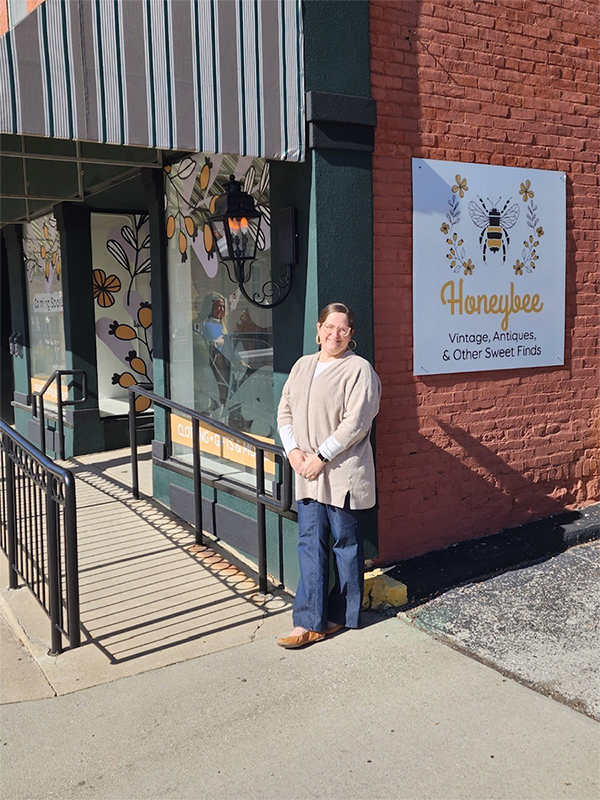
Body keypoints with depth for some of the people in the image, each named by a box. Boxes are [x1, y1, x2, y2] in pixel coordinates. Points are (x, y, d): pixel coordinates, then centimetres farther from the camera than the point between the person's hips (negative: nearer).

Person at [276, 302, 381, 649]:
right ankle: (311, 623, 11)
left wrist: (321, 457, -16)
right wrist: (293, 450, -3)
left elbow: (356, 422, -17)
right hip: (307, 473, 6)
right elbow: (285, 410, 12)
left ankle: (342, 616, 22)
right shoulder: (303, 365, 13)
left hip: (343, 473, -6)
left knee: (346, 542, 8)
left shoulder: (359, 369, -8)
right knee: (310, 544, 6)